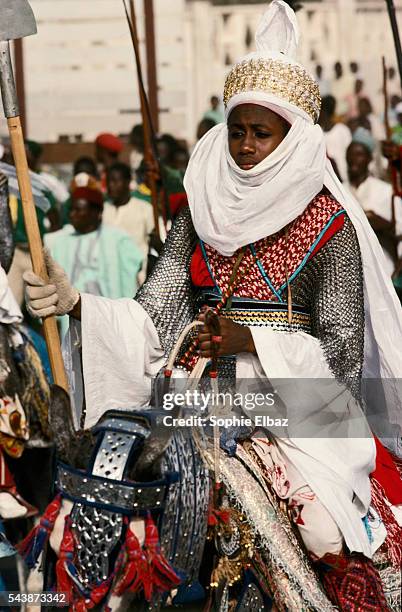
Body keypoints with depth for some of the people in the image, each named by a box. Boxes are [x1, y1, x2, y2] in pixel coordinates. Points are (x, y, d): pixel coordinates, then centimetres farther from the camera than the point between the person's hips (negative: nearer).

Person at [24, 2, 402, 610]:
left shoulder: (329, 227, 0)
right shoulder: (200, 218, 11)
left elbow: (342, 352, -4)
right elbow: (152, 321, 4)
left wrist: (251, 341, -15)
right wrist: (74, 302, -12)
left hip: (296, 413, -4)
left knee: (318, 532, -25)